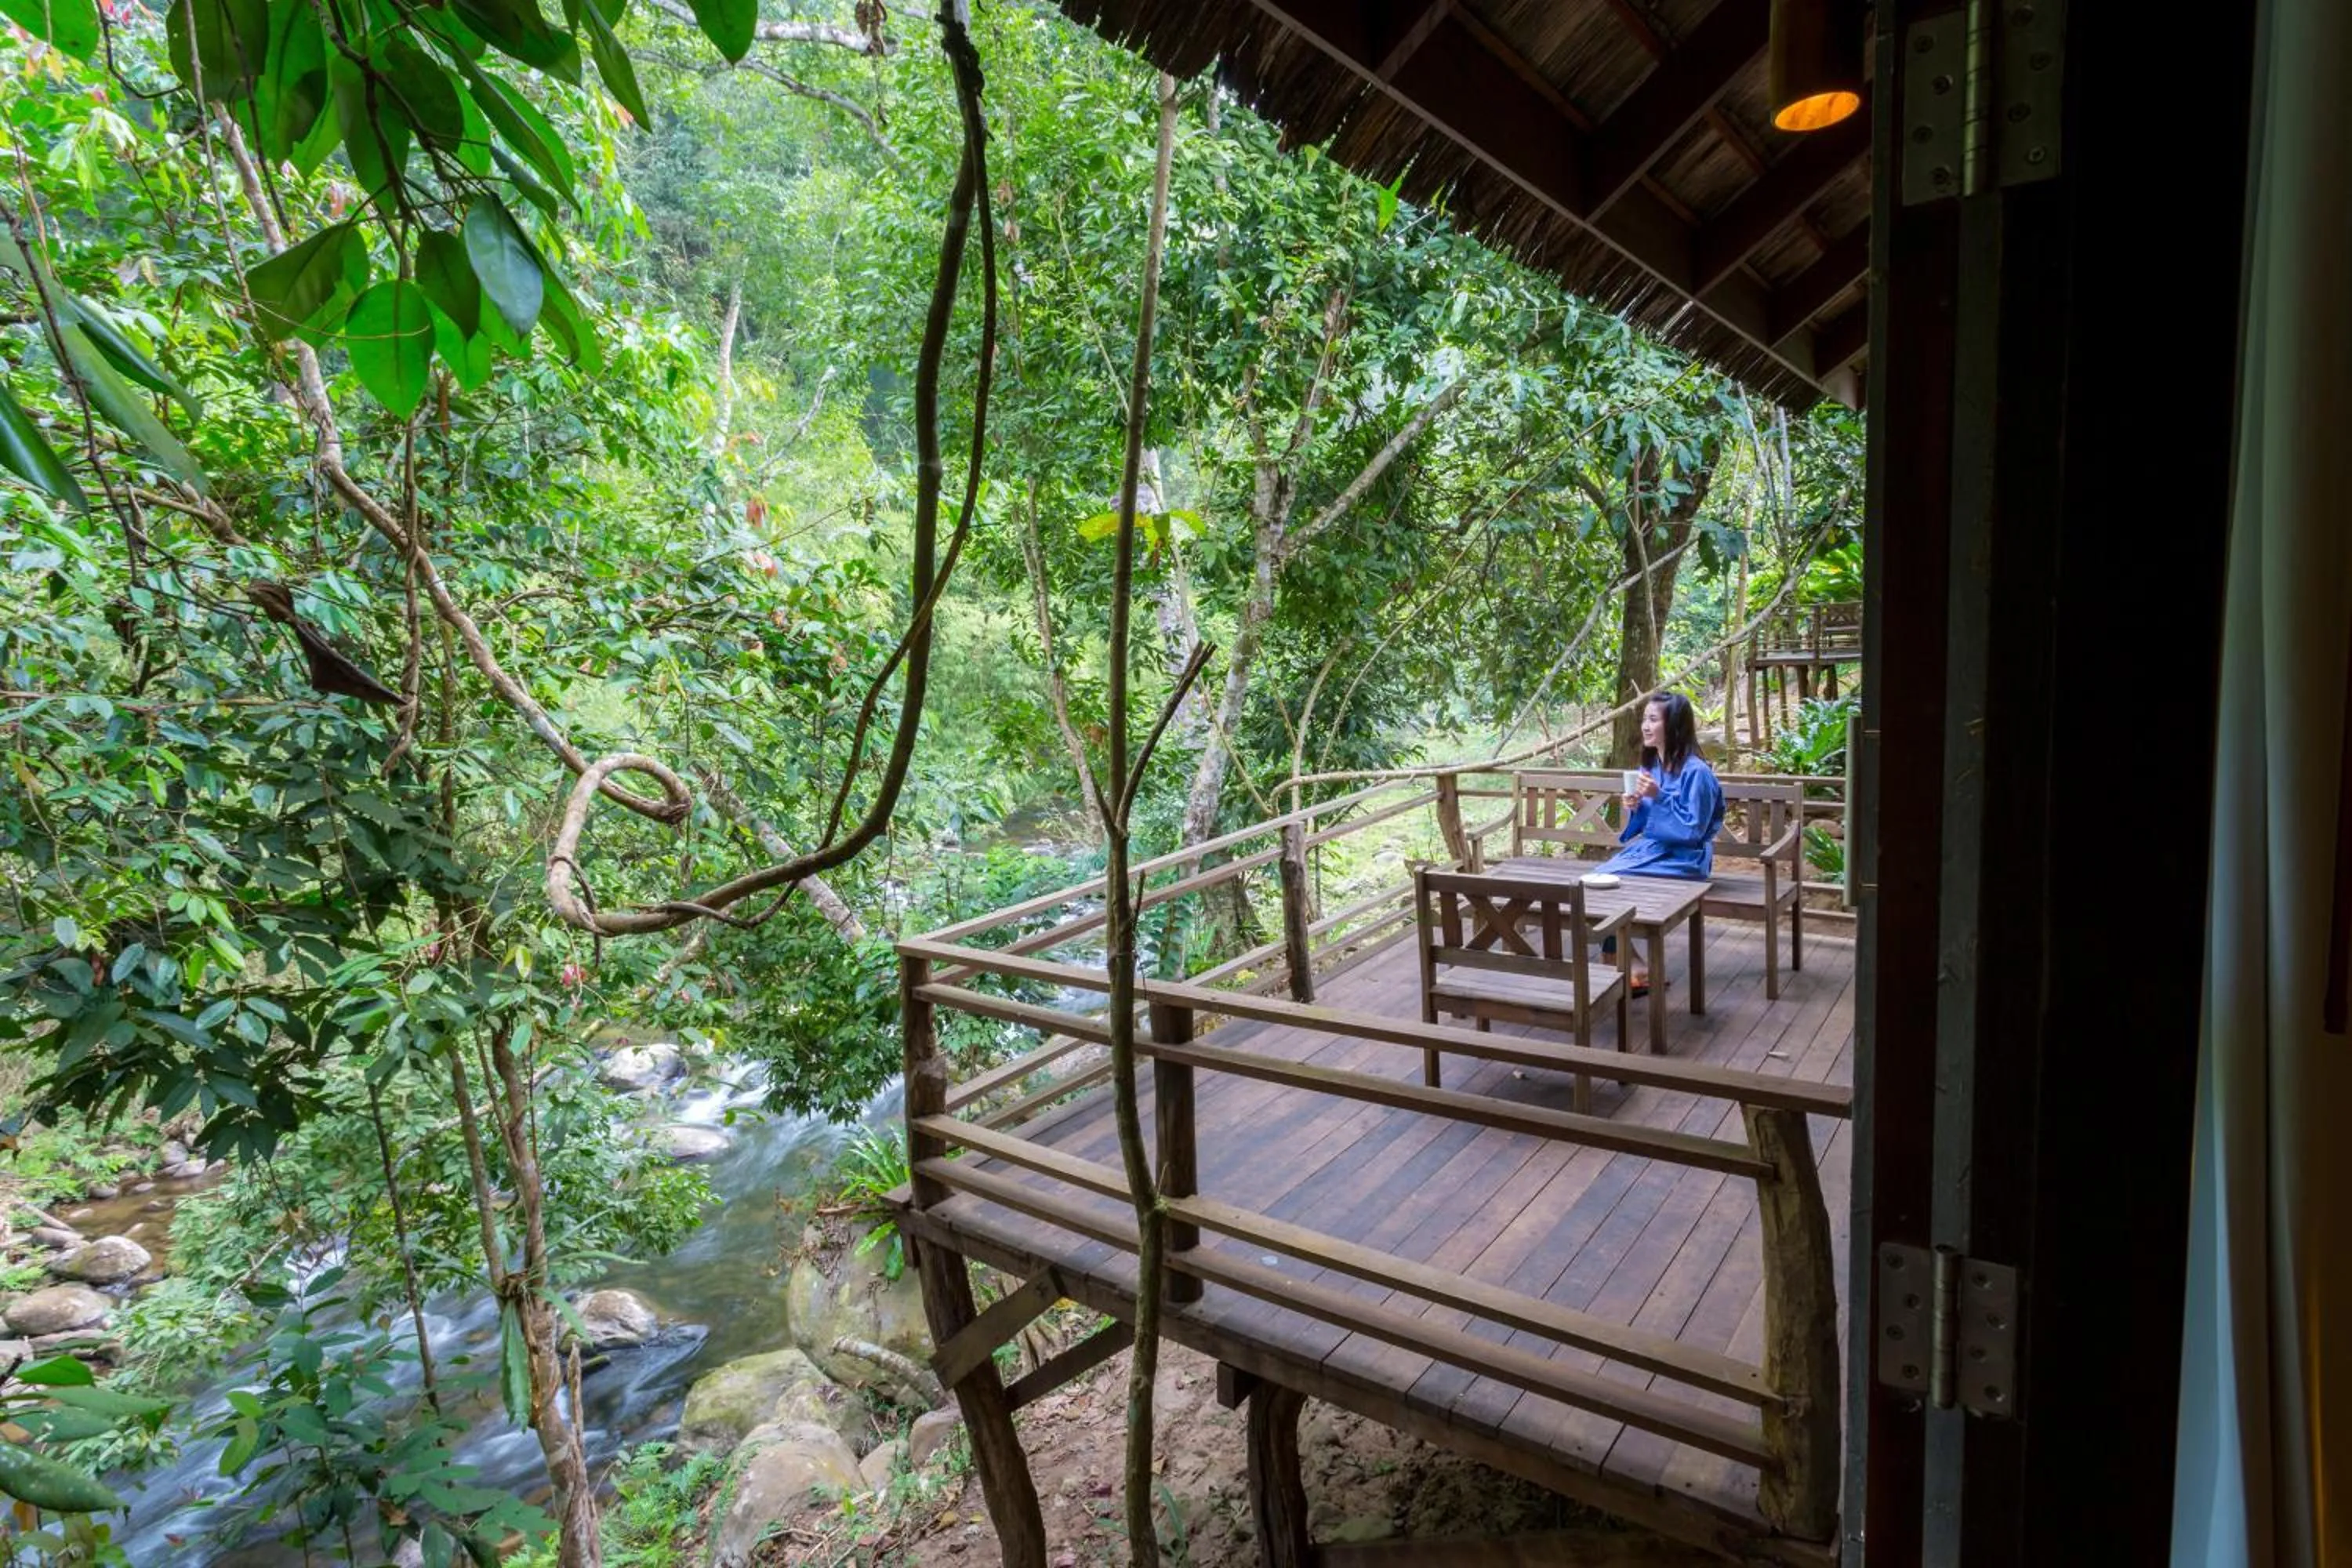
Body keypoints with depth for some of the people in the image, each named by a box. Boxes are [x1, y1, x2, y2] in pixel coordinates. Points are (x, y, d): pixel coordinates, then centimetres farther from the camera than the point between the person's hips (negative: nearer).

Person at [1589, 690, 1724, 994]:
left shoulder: (1696, 772, -16)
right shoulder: (1650, 766, 7)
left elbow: (1692, 831, -19)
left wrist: (1659, 797, -24)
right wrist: (1635, 808, -6)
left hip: (1682, 861, -8)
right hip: (1649, 849, 8)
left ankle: (1632, 969, -3)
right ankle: (1629, 967, -7)